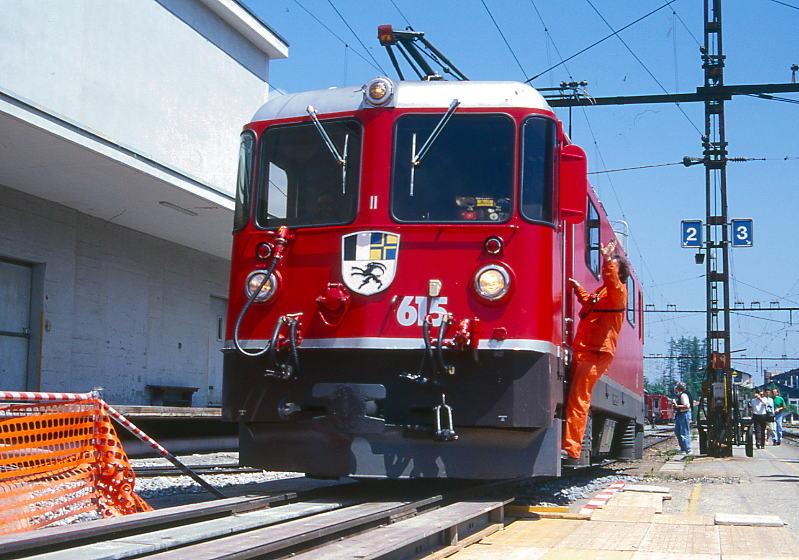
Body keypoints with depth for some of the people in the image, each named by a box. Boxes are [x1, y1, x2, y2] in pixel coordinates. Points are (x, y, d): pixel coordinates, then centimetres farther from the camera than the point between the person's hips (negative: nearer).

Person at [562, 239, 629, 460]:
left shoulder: (618, 291, -5)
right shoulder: (601, 291, 24)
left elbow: (613, 284, -31)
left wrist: (608, 260, -39)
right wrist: (579, 289, 35)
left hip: (595, 353, -10)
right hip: (583, 351, 10)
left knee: (578, 400, -14)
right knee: (573, 398, 13)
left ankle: (571, 448, -15)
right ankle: (572, 445, 19)